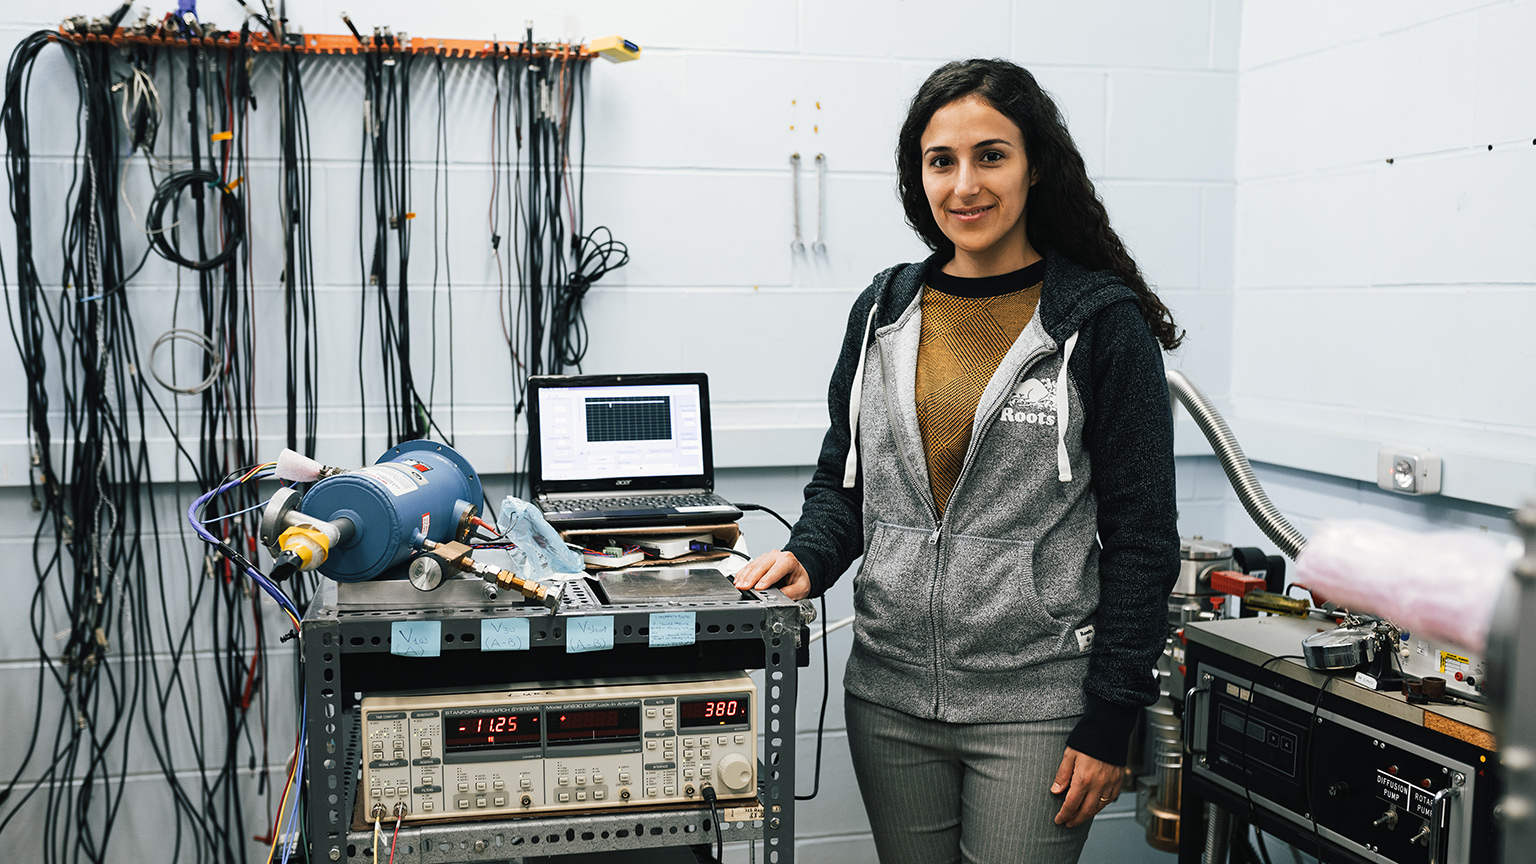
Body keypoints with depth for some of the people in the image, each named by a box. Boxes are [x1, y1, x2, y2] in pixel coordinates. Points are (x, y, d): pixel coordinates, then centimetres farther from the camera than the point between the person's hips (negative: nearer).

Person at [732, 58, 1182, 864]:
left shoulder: (1103, 323, -7)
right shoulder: (883, 312, 6)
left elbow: (1141, 534, -7)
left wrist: (1109, 721, -10)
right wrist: (808, 556, -6)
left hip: (1035, 707, -4)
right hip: (890, 696, 4)